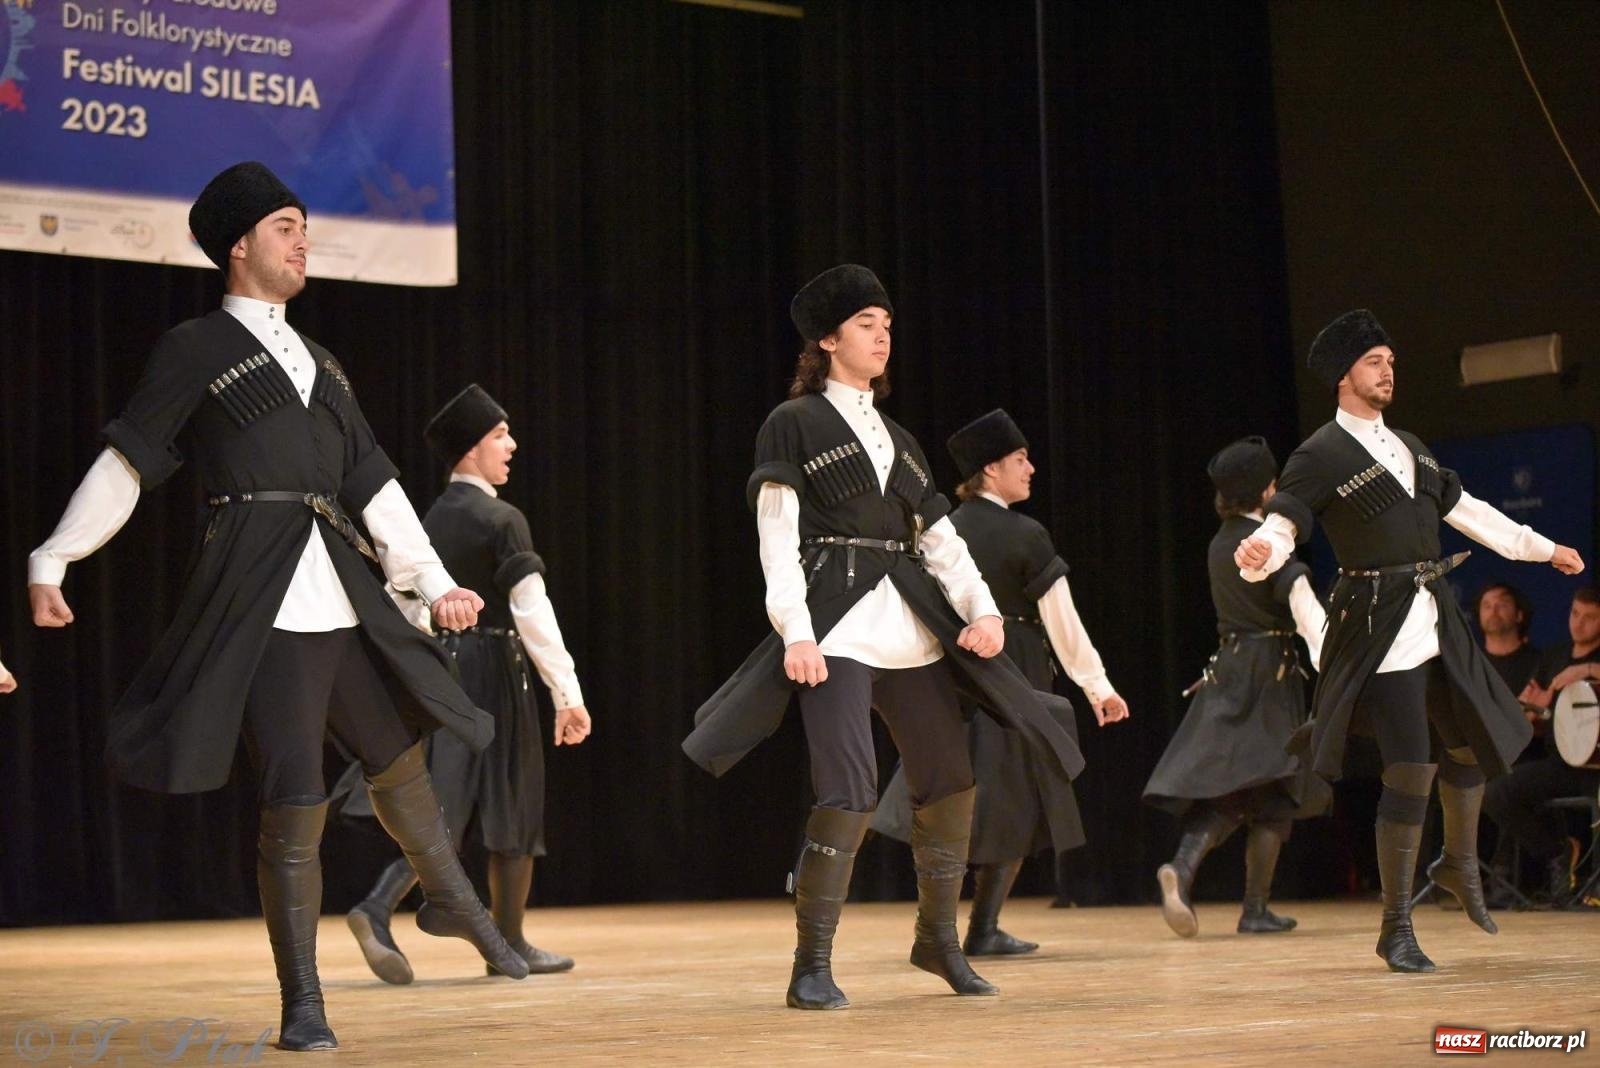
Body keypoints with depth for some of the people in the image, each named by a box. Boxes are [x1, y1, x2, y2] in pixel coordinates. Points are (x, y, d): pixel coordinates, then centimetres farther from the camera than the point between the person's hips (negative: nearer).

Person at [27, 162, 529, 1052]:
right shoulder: (197, 350, 1)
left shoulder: (317, 365, 20)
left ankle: (451, 900, 45)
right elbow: (126, 463, 1)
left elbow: (374, 483, 18)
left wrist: (436, 583, 11)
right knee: (297, 804, -9)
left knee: (400, 754, 19)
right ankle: (303, 1006, 2)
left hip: (344, 600, 6)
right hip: (263, 604, -6)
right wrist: (51, 562, -4)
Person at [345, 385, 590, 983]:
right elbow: (533, 614, -16)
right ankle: (510, 943, 16)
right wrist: (568, 695, -15)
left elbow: (405, 607, 13)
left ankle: (379, 908, -16)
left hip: (441, 668, 6)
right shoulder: (502, 521, -11)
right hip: (494, 670, -6)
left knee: (444, 804, 4)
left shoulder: (430, 522, 10)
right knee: (512, 811, 7)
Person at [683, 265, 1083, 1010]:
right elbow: (778, 538, -7)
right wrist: (795, 632, -19)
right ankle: (812, 965, -8)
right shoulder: (794, 424, 2)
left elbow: (939, 537, 15)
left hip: (912, 628, 7)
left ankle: (938, 940, 27)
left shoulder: (898, 439, 21)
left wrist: (982, 609, -2)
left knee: (950, 784, 9)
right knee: (849, 792, -17)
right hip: (837, 628, -7)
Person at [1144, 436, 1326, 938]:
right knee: (1273, 792, 3)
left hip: (1226, 670, 6)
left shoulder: (1220, 544, 11)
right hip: (1270, 671, -6)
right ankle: (1255, 909, 3)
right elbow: (1302, 602, -27)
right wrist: (1324, 653, -41)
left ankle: (1182, 868, -22)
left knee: (1224, 787, 4)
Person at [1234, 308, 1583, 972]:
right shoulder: (1320, 456, -6)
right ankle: (1395, 929, -2)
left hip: (1436, 619, 8)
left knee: (1476, 739, 16)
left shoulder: (1408, 446, 17)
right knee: (1410, 771, -11)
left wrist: (1543, 548, 32)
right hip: (1380, 626, -8)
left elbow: (1467, 511, 27)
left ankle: (1459, 863, 42)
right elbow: (1282, 525, -17)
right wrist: (1258, 554, -41)